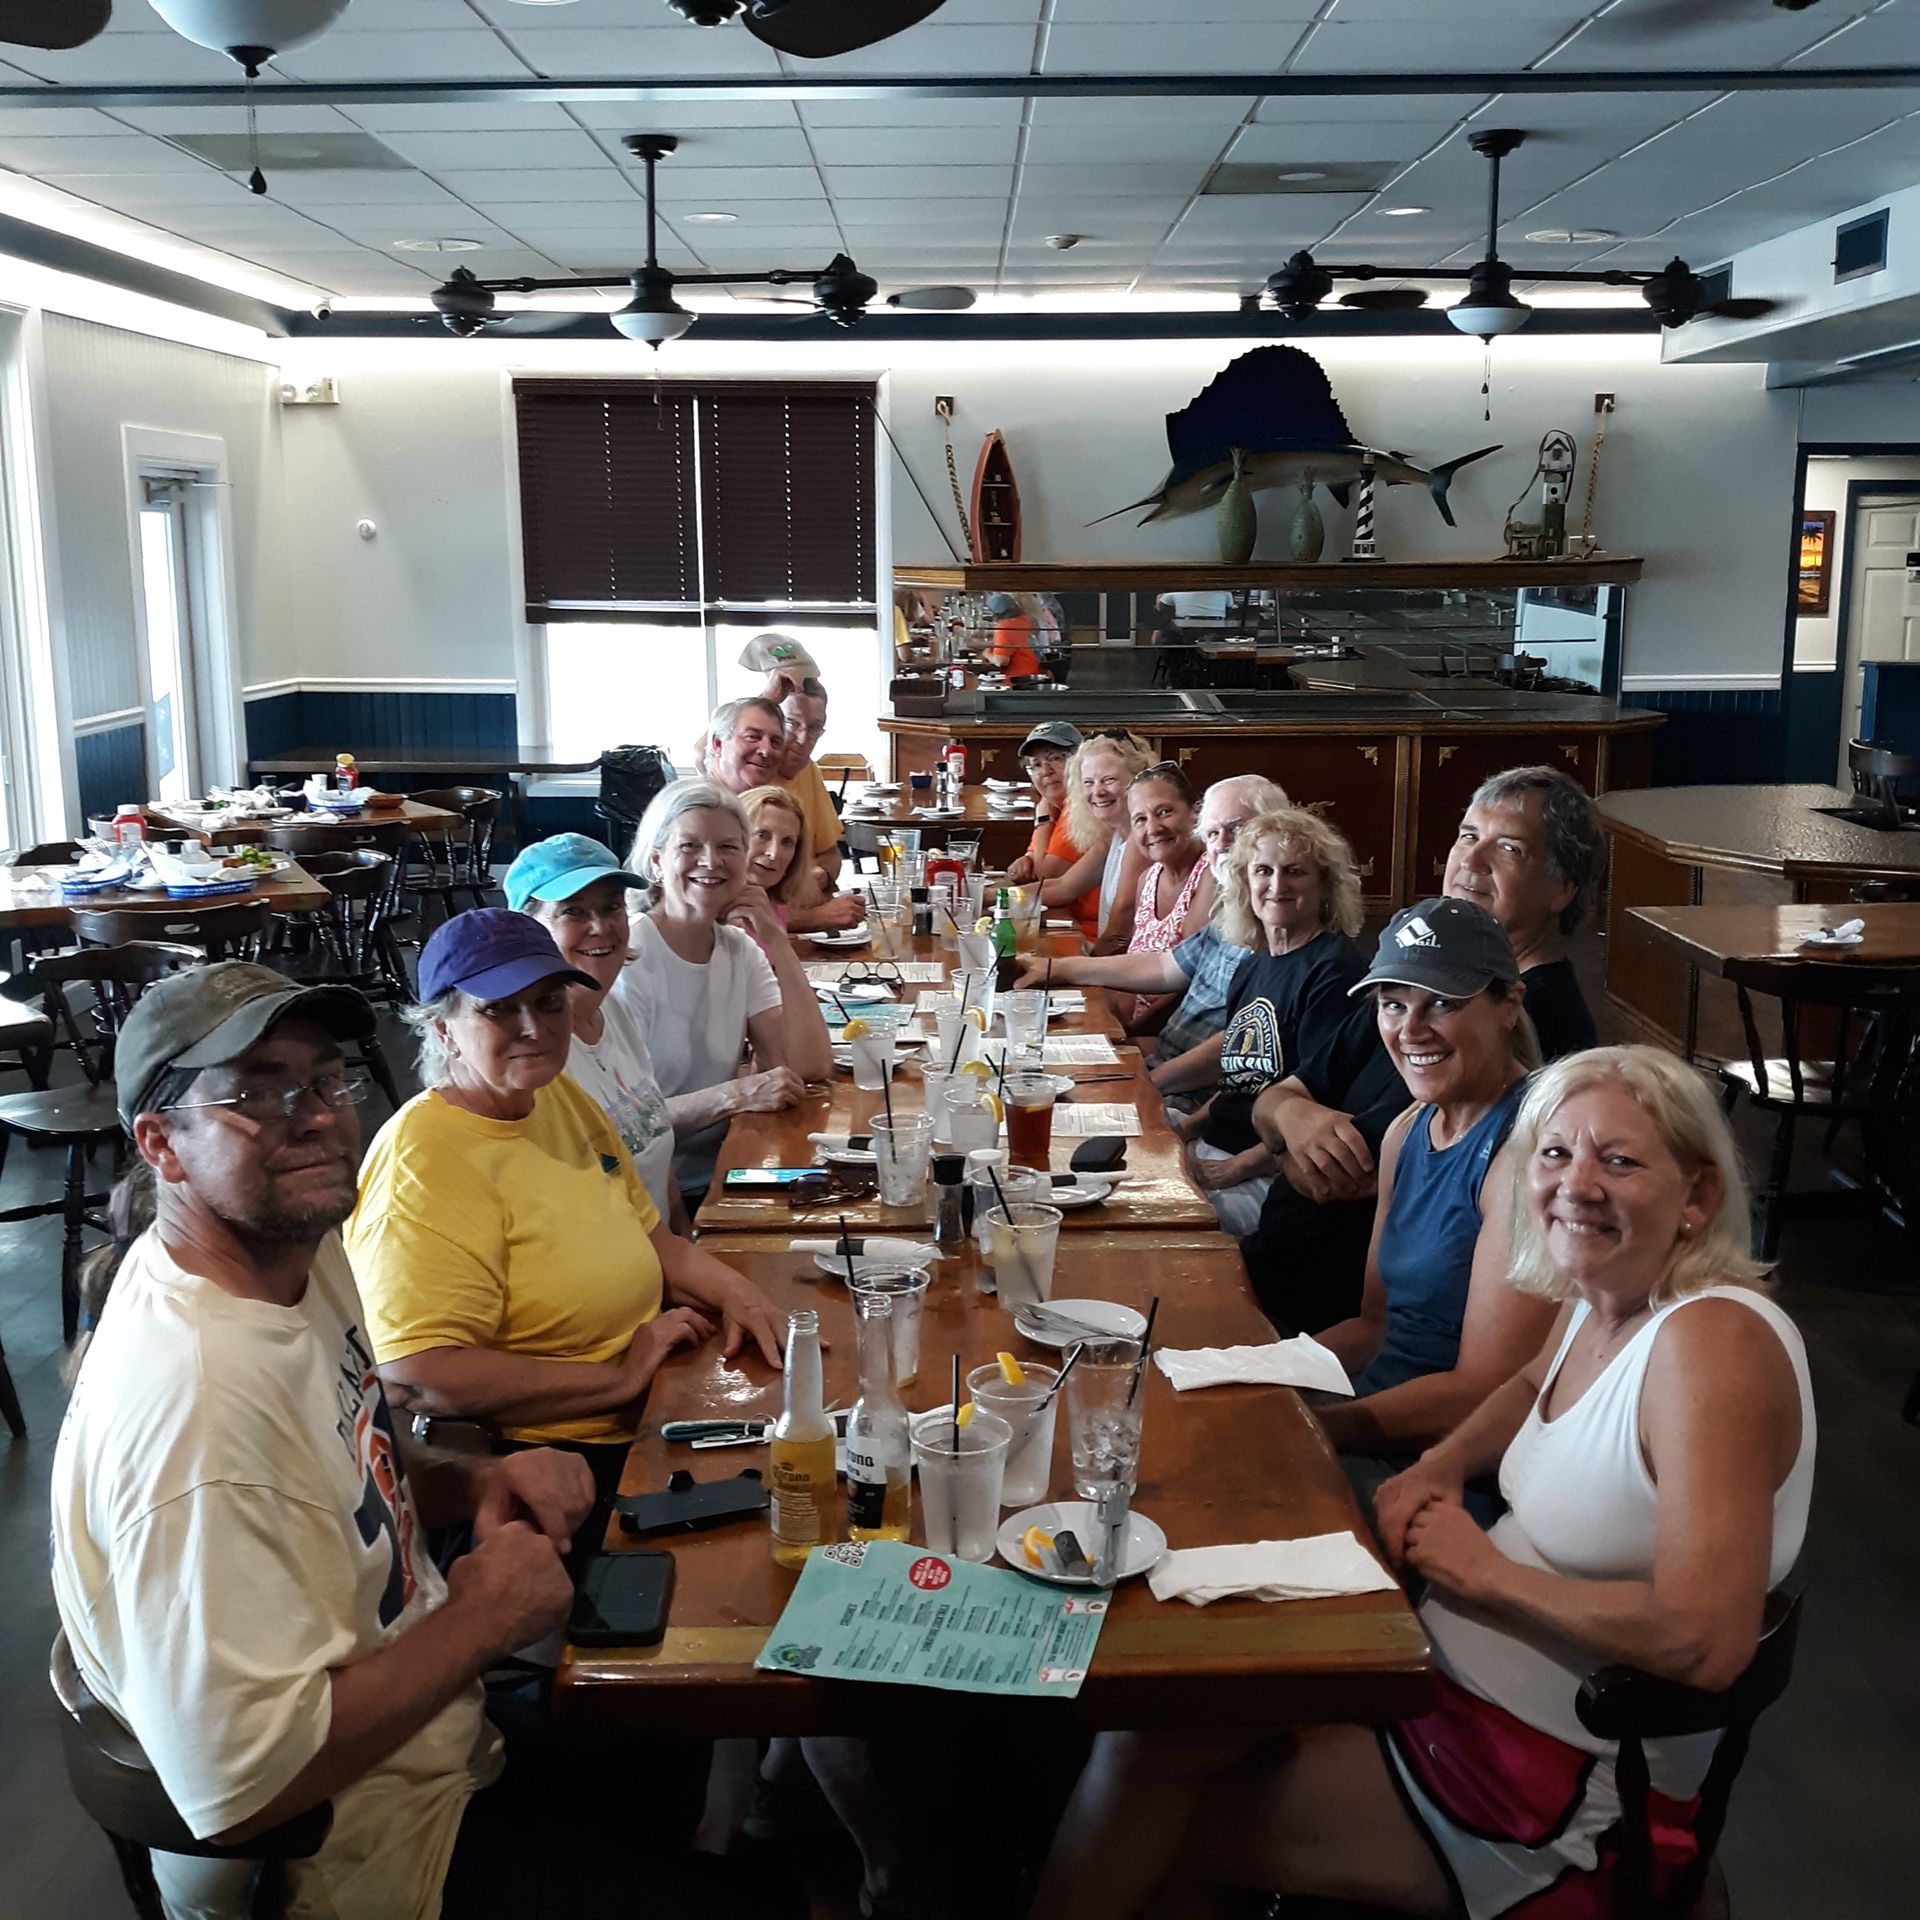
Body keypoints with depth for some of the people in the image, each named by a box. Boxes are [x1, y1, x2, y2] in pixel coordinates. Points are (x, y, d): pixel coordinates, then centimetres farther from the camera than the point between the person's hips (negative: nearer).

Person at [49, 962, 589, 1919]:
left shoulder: (303, 1252, -5)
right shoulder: (198, 1403, -33)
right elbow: (242, 1782, -33)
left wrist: (477, 1484, -8)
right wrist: (482, 1616, -23)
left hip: (437, 1725, 8)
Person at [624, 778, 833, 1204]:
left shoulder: (741, 951, 8)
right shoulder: (627, 958, -12)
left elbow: (812, 1068, -3)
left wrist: (776, 940, -5)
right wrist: (735, 1095, -22)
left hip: (719, 1178, 7)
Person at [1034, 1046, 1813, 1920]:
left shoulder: (1712, 1339, -25)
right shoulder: (1598, 1298, 0)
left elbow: (1707, 1641, -33)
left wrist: (1484, 1570, -20)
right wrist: (1437, 1468, 4)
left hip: (1562, 1798, -8)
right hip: (1455, 1680, 8)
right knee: (1159, 1723, 2)